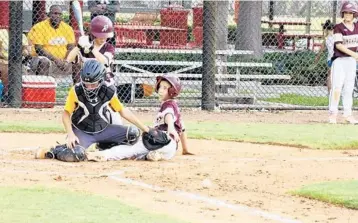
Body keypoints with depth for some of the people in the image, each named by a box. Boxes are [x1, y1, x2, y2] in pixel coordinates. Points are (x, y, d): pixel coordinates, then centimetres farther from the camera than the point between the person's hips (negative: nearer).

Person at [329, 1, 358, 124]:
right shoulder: (338, 28, -10)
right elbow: (338, 45, -20)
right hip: (339, 60, -5)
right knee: (337, 87, -9)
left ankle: (347, 114, 13)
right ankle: (333, 114, -5)